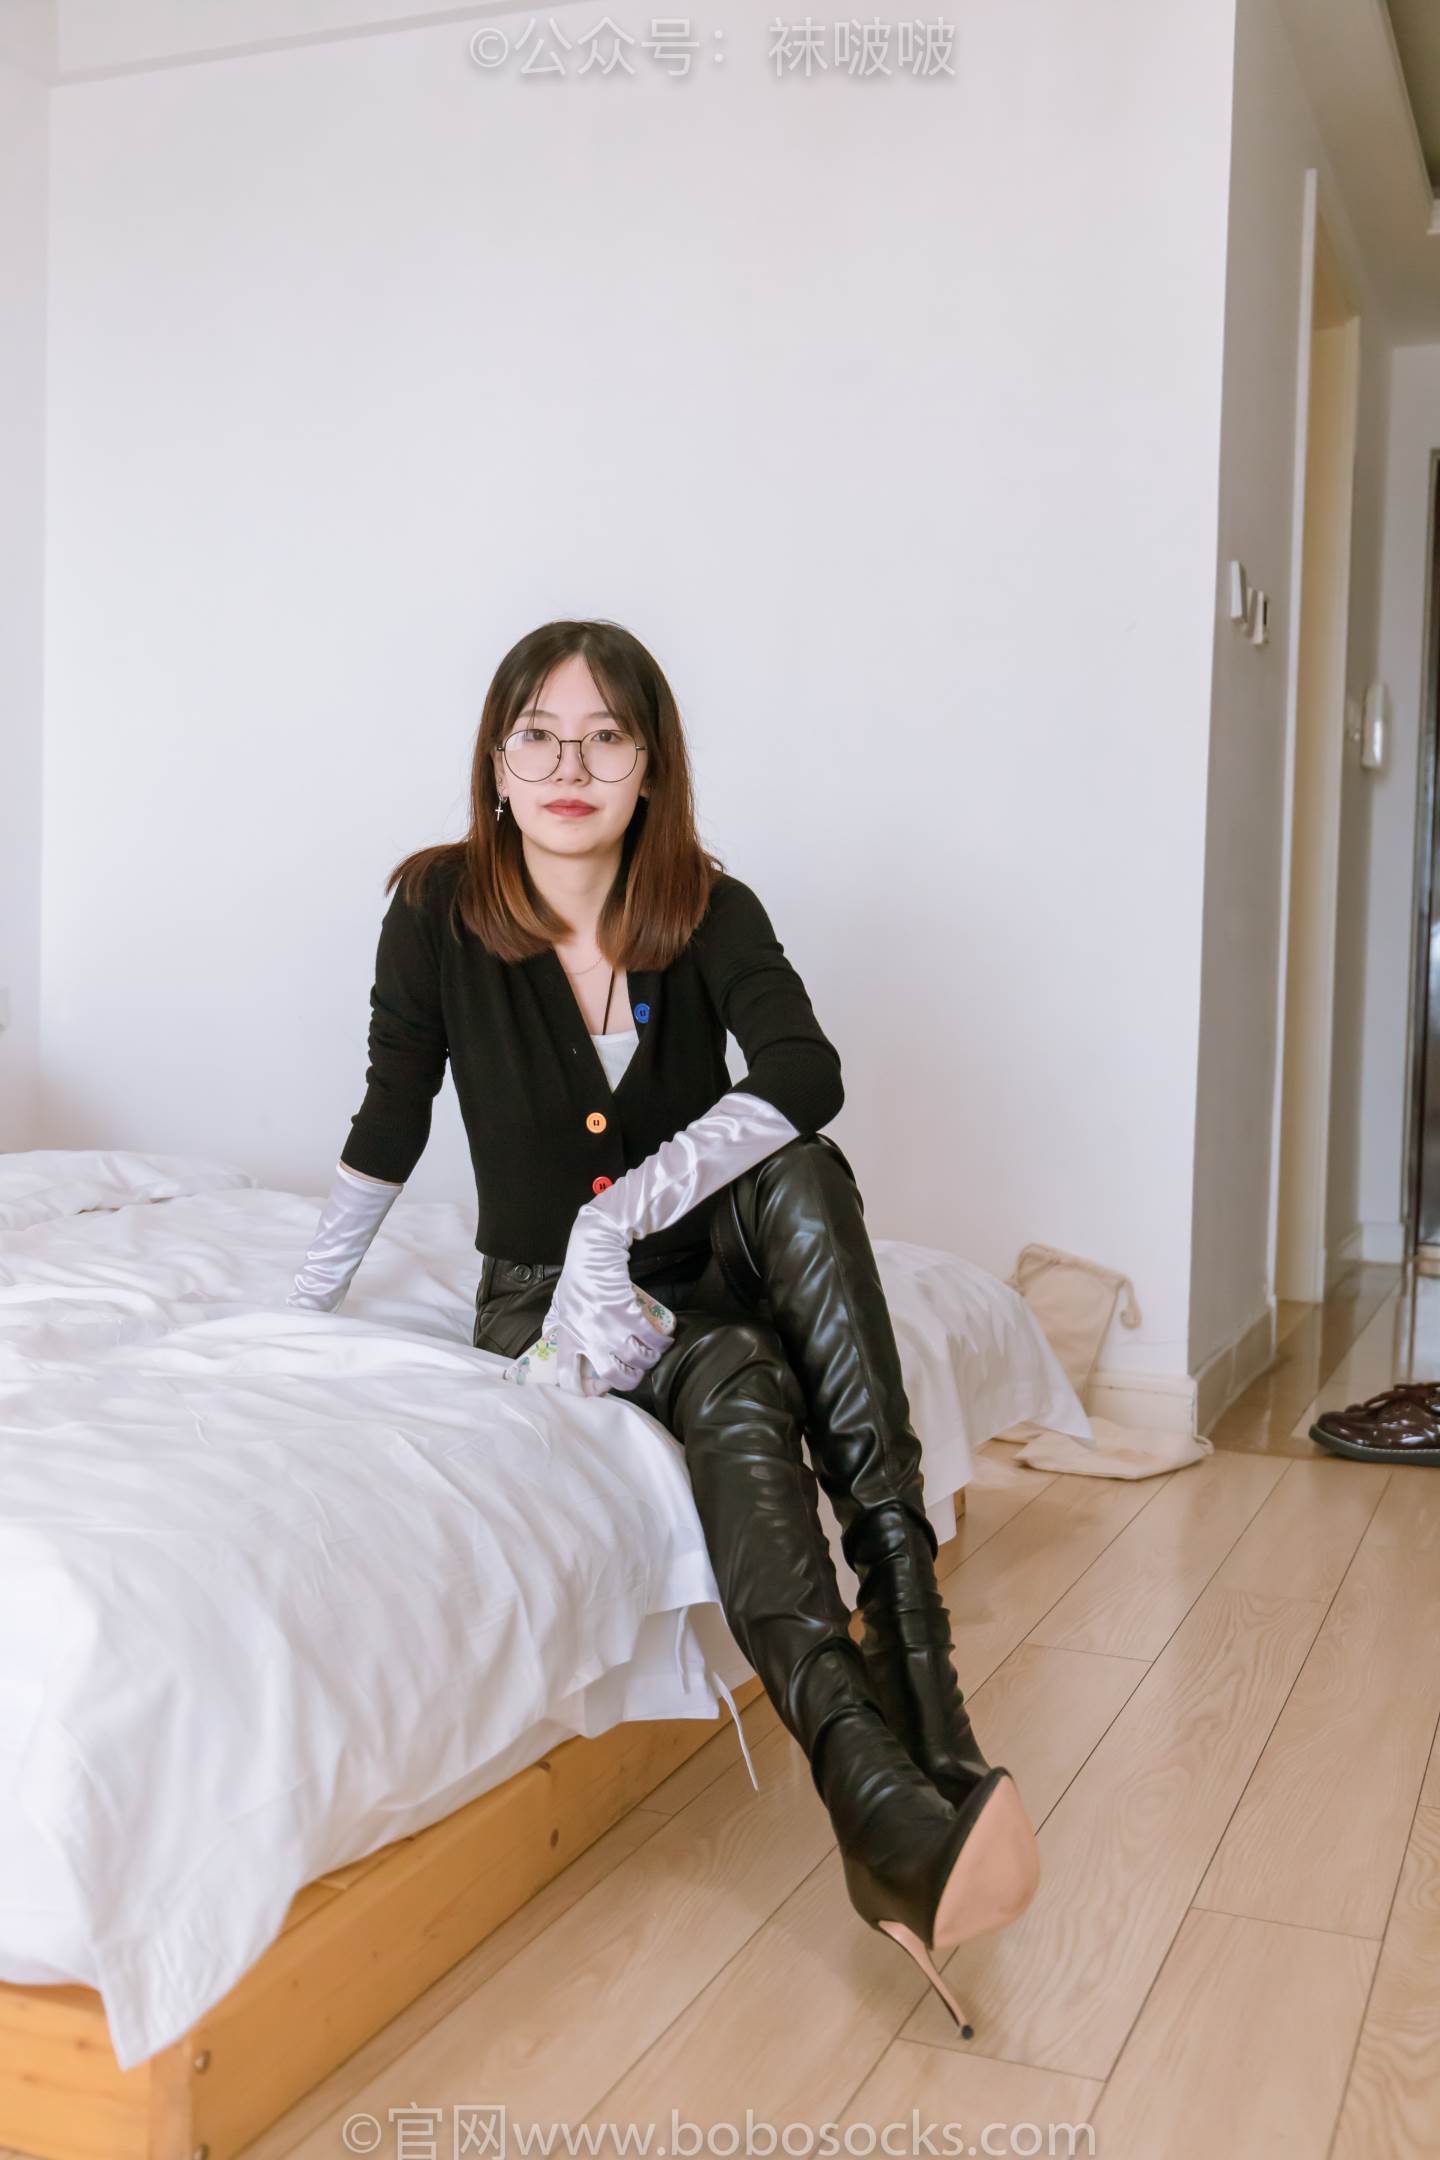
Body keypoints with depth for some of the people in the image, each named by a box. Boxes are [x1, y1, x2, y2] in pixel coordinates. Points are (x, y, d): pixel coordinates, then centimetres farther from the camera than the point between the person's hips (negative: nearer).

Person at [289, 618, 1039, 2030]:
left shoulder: (709, 912, -6)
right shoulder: (441, 910, -7)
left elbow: (806, 1076, -25)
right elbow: (387, 1129, 3)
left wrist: (620, 1217, -35)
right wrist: (298, 1317, 6)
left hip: (704, 1270, 2)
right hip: (540, 1303, -2)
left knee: (799, 1173, -31)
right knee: (737, 1384, -34)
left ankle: (909, 1627, -38)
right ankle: (887, 1801, -51)